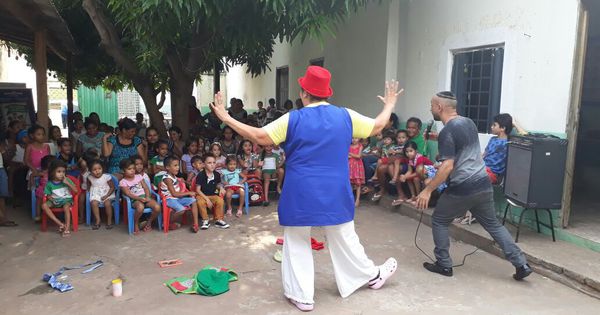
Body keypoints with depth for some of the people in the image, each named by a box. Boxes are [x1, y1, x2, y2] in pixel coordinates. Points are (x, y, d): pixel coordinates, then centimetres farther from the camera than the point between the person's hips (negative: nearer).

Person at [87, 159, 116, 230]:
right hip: (96, 195, 3)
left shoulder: (107, 176, -12)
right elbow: (88, 186, 18)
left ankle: (109, 220, -11)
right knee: (93, 203, -28)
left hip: (107, 194, -2)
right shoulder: (90, 177, -1)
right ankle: (97, 220, -14)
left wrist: (106, 196, -16)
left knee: (107, 203, -30)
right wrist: (90, 193, -1)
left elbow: (112, 187, -7)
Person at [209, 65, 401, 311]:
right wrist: (390, 105, 28)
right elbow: (377, 126, 9)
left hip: (301, 195, -2)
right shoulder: (345, 116, -2)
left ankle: (302, 296, 20)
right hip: (335, 193, 3)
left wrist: (226, 118, -4)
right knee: (344, 239, 21)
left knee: (297, 243, 13)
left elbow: (260, 137, -13)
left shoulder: (293, 119, -10)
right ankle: (372, 275, 39)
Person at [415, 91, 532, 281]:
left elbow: (447, 167, -22)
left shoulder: (447, 132, -15)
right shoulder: (469, 122, 10)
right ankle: (521, 264, 17)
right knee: (493, 224, 18)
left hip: (461, 189, -8)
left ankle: (444, 265, 16)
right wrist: (437, 139, 29)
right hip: (483, 184, 8)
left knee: (439, 221, 11)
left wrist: (427, 190, -19)